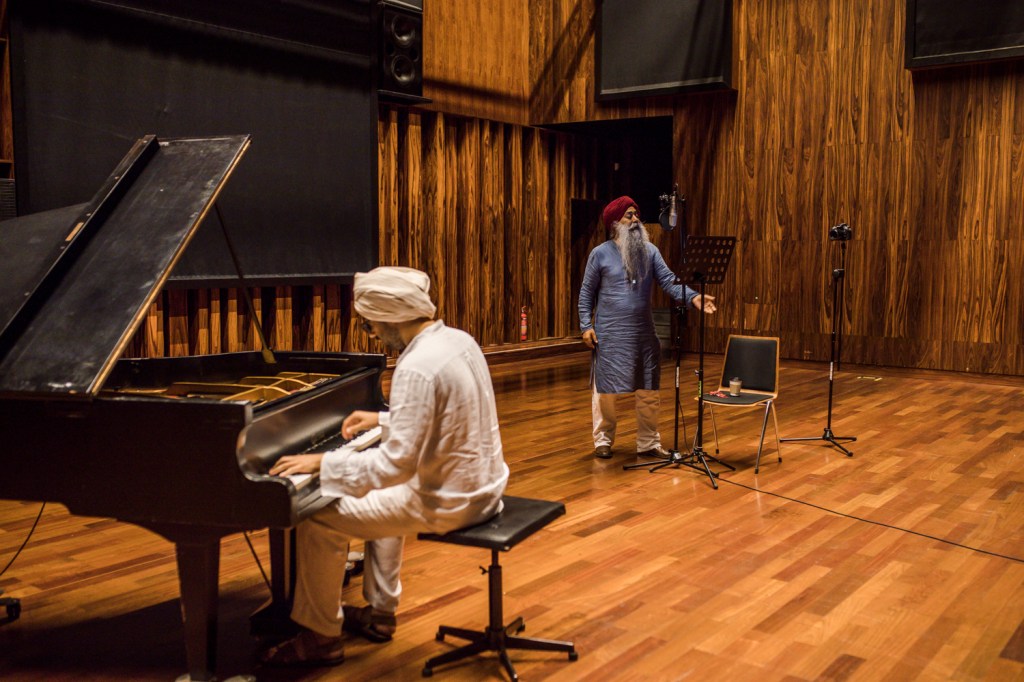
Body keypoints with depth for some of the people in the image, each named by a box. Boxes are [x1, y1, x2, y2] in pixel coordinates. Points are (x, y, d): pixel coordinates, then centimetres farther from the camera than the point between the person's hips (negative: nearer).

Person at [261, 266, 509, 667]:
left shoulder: (417, 368, -26)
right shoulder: (458, 339, 2)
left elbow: (396, 464, -27)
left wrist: (322, 462, -19)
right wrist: (383, 419, 22)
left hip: (449, 503, -9)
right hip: (482, 484, 9)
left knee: (320, 520, -1)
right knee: (381, 497, 33)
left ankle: (321, 637, 15)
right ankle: (379, 612, 37)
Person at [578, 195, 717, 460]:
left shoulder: (650, 251, 5)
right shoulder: (600, 253, -2)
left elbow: (669, 280, -5)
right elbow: (587, 292, 3)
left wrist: (693, 297, -21)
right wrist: (586, 325, -5)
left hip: (644, 332, 3)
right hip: (610, 334, -3)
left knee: (649, 391, 8)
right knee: (606, 389, 1)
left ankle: (648, 442, 21)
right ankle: (603, 440, 18)